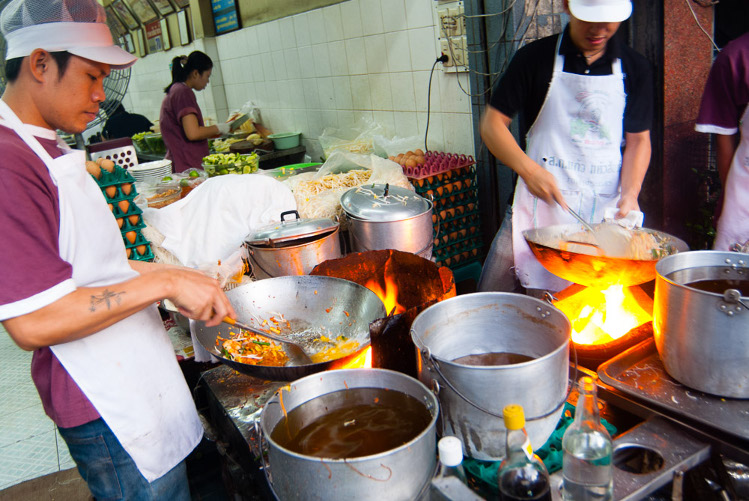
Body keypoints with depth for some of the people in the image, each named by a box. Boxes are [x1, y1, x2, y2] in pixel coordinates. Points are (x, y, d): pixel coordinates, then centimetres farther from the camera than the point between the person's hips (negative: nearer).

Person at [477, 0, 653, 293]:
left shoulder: (635, 68, 7)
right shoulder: (536, 58, -1)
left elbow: (639, 139, 11)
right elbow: (492, 123, -2)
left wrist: (630, 193, -7)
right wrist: (528, 169, -18)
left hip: (605, 206, 2)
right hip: (541, 200, -2)